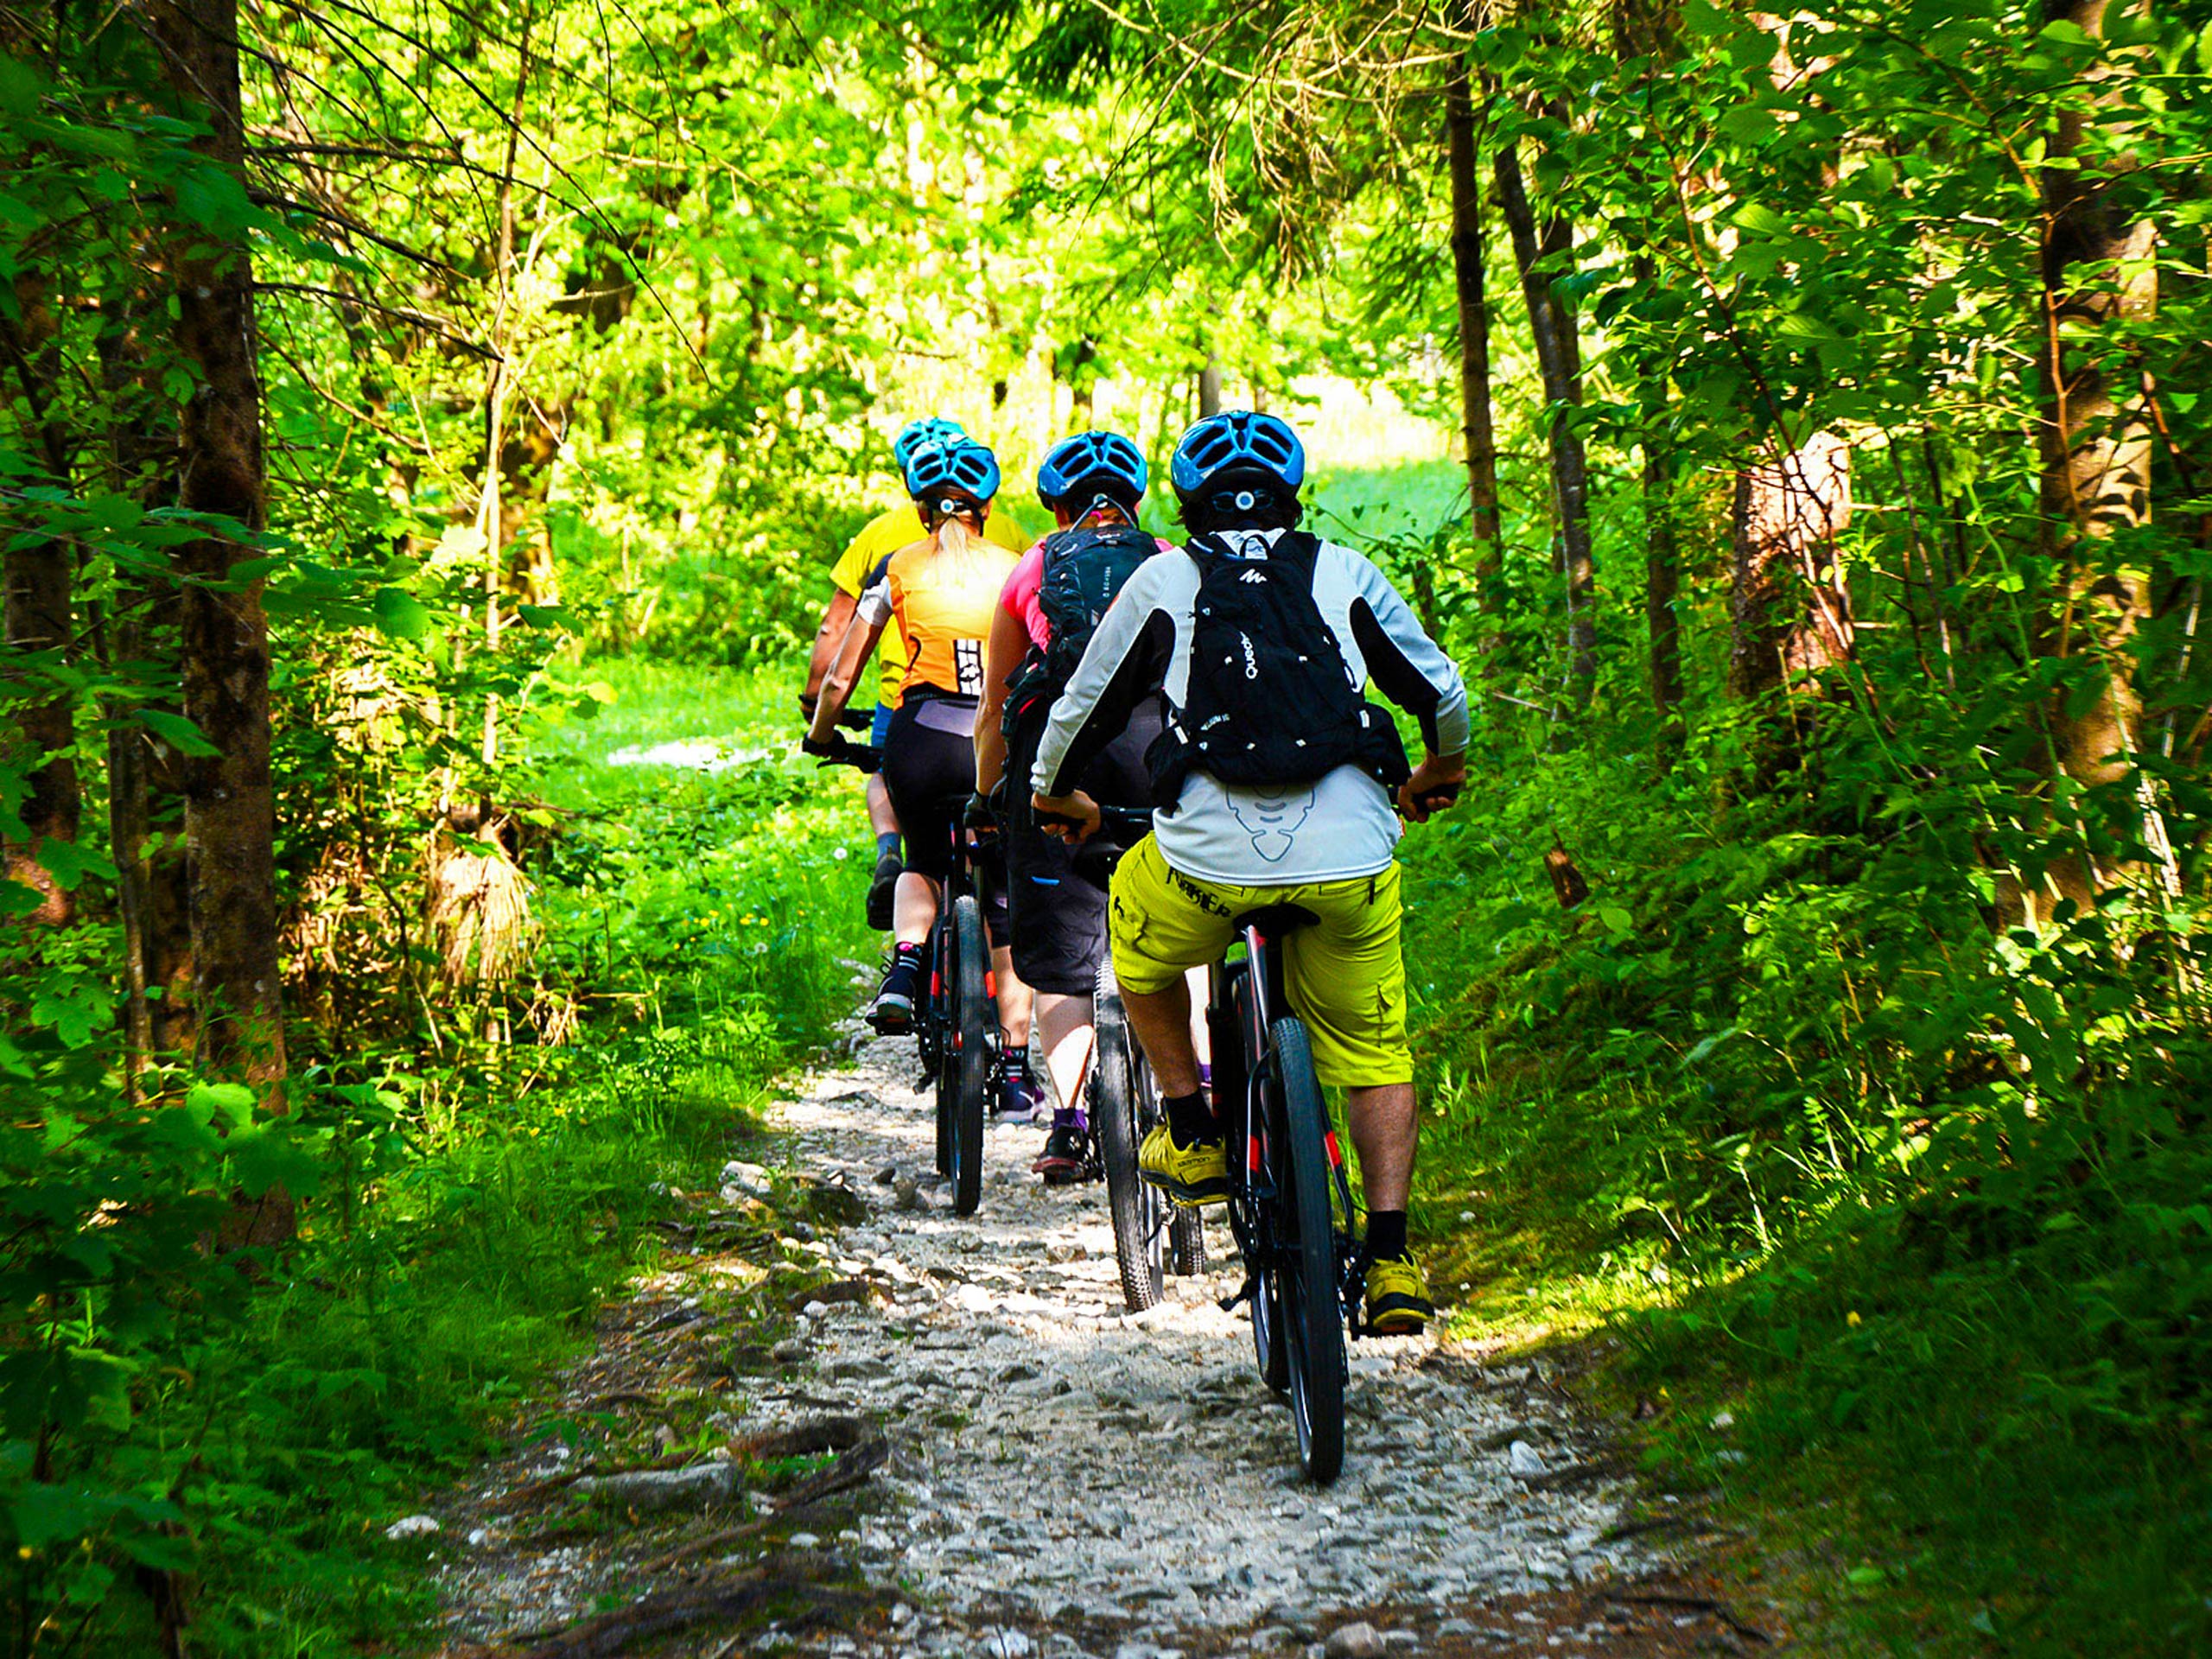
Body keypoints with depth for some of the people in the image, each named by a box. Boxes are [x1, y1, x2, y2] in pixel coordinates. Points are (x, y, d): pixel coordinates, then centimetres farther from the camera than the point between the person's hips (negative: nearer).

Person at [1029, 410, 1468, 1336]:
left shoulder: (1162, 583, 12)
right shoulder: (1344, 573, 14)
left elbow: (1084, 705, 20)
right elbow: (1442, 693, 20)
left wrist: (1054, 795, 41)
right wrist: (1441, 773, 42)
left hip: (1209, 859, -1)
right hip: (1351, 860, 1)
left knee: (1137, 933, 32)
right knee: (1376, 1054, 19)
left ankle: (1192, 1137, 29)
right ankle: (1391, 1262, 7)